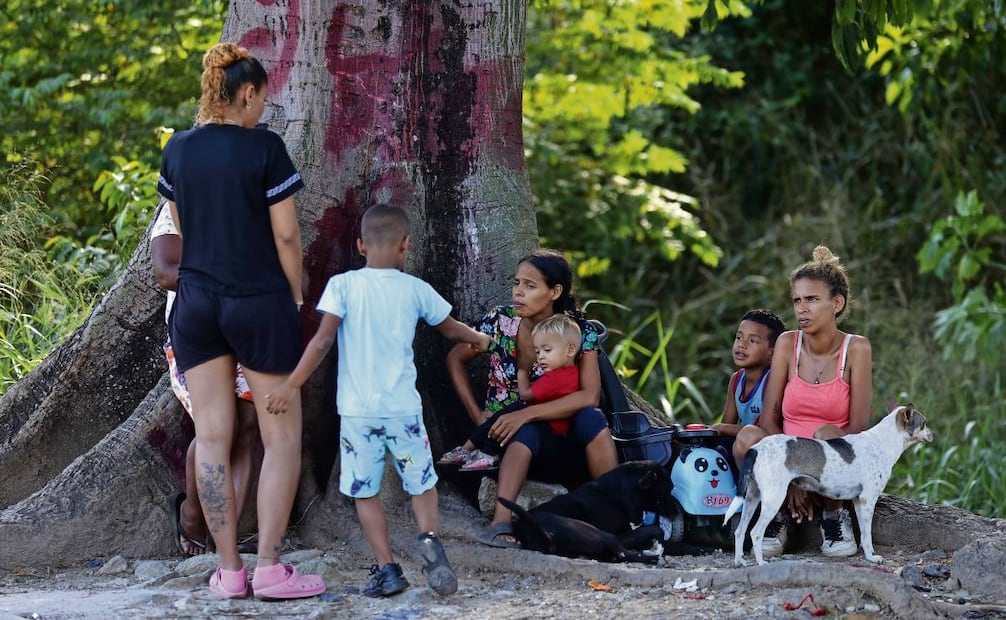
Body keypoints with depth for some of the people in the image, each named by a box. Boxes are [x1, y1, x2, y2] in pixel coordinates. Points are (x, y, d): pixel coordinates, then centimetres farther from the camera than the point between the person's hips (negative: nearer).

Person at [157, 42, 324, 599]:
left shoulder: (177, 150, 4)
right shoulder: (264, 148, -11)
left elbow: (180, 228, 12)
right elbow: (286, 236, -9)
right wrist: (296, 299, 4)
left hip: (196, 299, 5)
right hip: (259, 302, -5)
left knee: (212, 438, 6)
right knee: (282, 436, 5)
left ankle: (228, 571, 7)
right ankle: (269, 568, -1)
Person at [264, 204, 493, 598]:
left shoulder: (343, 286, -4)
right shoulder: (415, 289, 3)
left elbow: (323, 340, -12)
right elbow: (450, 329, 19)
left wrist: (292, 385, -8)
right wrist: (478, 339, 39)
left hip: (357, 410, -1)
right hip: (403, 407, 1)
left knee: (364, 492, 9)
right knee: (422, 483, 13)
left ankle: (387, 568, 1)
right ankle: (429, 537, -15)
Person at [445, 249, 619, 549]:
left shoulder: (581, 331, -9)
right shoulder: (500, 321, -7)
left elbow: (590, 396, -21)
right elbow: (455, 359, 8)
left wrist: (526, 414, -28)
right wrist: (476, 413, -4)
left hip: (563, 442, 1)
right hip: (506, 437, -1)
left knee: (592, 419, -32)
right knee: (527, 432, -36)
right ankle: (501, 523, -52)